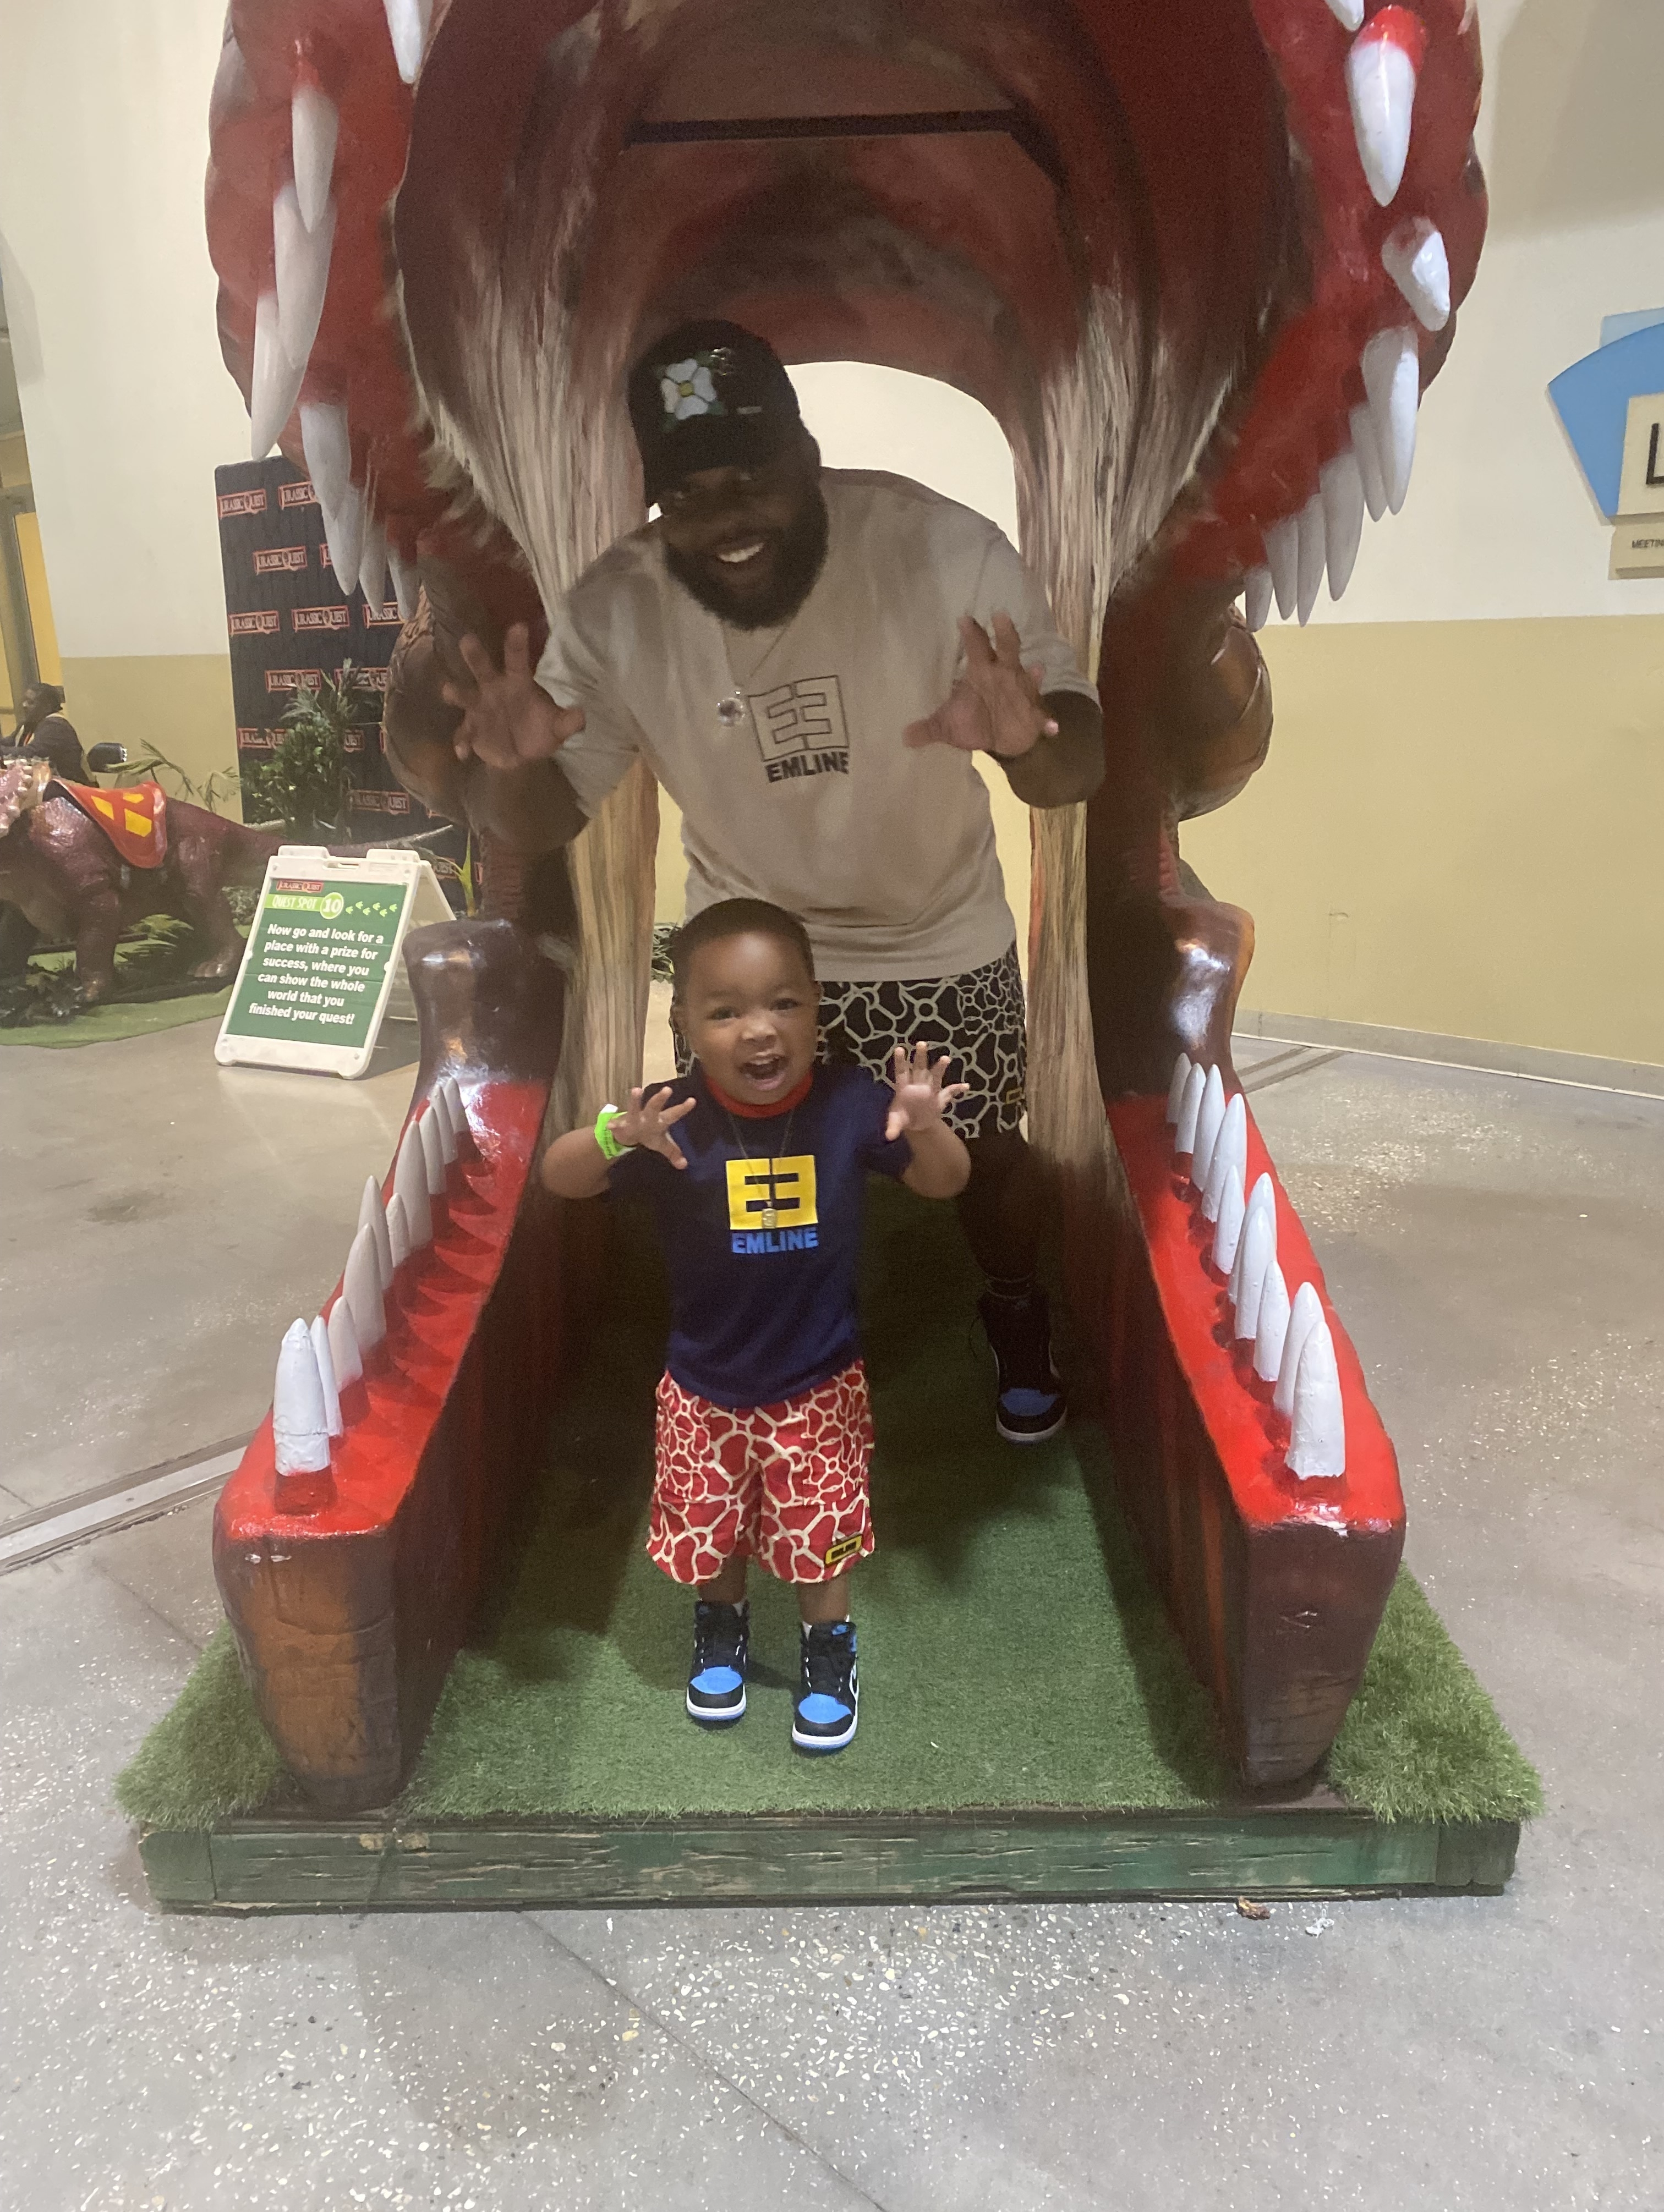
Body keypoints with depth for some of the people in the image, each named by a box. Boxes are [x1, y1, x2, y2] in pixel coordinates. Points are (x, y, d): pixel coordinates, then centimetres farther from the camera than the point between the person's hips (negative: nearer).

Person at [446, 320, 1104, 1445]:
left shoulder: (947, 550, -27)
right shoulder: (613, 612, -22)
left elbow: (1079, 765, -28)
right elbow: (542, 821, -16)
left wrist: (1030, 742, -53)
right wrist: (513, 764, -40)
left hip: (944, 939, 0)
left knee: (991, 1159, 14)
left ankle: (1017, 1312, 48)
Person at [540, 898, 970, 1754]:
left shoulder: (849, 1104, -18)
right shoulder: (676, 1122, -20)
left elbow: (944, 1183, -11)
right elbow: (557, 1177, -19)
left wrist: (924, 1128, -34)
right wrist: (616, 1137, -41)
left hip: (820, 1382, 0)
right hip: (705, 1386, 1)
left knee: (821, 1529, 15)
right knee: (709, 1524, 21)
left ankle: (829, 1649, 43)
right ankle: (721, 1624, 51)